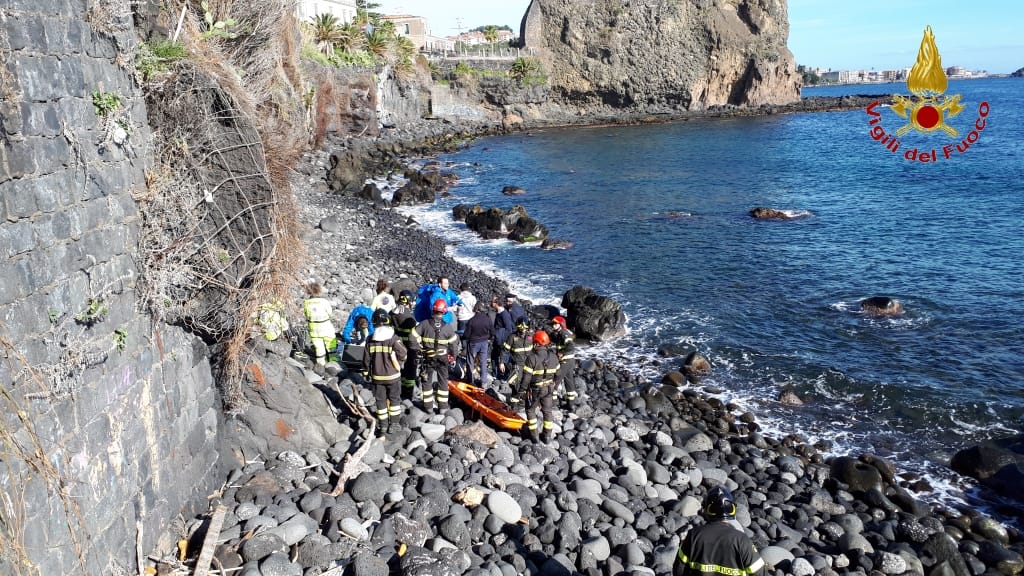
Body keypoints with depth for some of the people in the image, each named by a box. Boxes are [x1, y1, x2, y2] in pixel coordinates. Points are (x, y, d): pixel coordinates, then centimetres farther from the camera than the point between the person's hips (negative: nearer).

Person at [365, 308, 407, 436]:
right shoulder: (394, 338, -15)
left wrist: (368, 372, 14)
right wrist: (397, 364, 5)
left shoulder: (370, 340, -5)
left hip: (377, 376, 2)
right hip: (393, 375, -2)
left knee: (381, 400, 12)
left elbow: (366, 359, 0)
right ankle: (393, 423, 21)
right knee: (394, 399, 15)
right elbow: (402, 355, -16)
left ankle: (383, 426, 16)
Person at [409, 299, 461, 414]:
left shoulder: (424, 324, -12)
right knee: (443, 381, 14)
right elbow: (454, 344, -4)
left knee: (426, 381, 14)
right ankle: (442, 406, 16)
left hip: (427, 358, 0)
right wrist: (453, 356, 12)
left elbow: (413, 338, -12)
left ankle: (428, 406, 16)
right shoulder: (448, 327, -11)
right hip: (442, 358, 0)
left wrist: (418, 349, 2)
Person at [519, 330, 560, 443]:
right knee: (547, 411, 18)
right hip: (549, 389, 4)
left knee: (531, 409, 16)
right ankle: (548, 435, 22)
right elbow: (557, 373, 7)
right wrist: (554, 387, 20)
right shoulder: (553, 356, -4)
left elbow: (526, 376, -18)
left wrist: (523, 389, -5)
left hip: (535, 389, -4)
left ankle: (534, 434, 18)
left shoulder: (531, 358, -21)